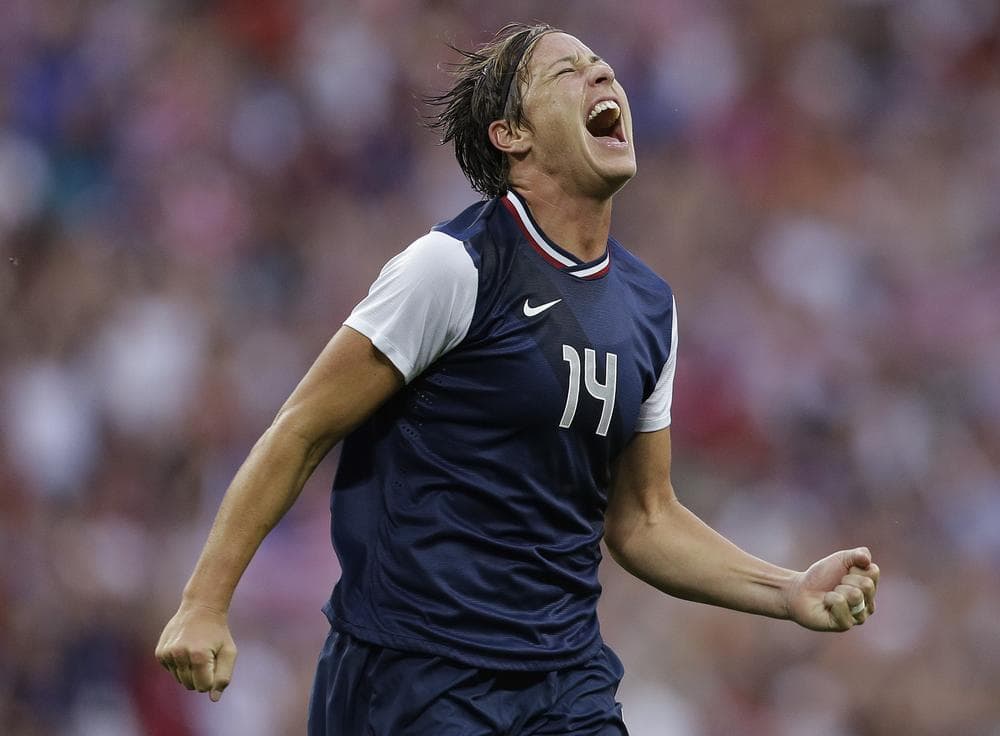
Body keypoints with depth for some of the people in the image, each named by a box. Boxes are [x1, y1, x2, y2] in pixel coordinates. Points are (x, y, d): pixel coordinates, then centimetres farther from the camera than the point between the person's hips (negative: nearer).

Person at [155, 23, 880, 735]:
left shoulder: (650, 306, 10)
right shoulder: (454, 267, -11)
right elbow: (300, 433, -9)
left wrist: (790, 593, 4)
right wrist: (204, 604, -14)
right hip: (416, 674, -6)